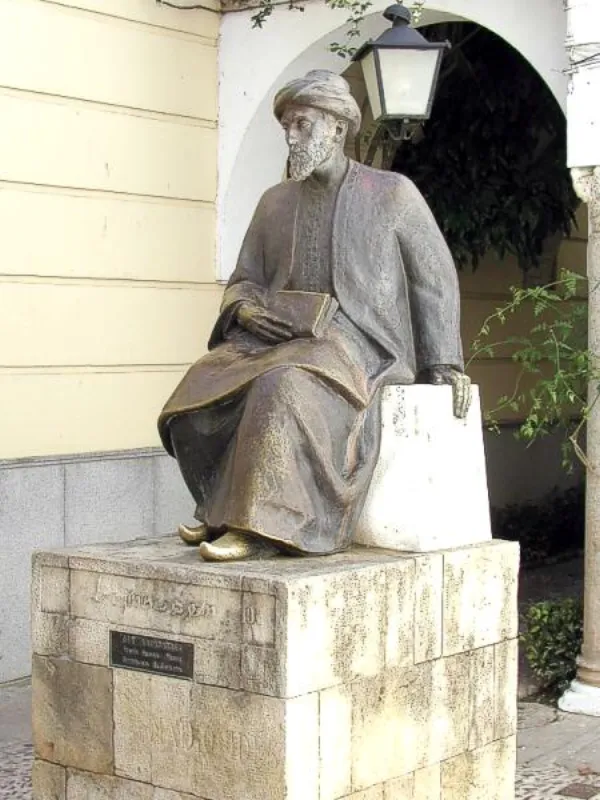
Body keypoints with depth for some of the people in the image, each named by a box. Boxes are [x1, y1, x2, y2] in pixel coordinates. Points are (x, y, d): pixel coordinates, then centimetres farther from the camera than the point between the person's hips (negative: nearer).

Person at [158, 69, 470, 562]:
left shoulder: (393, 194, 3)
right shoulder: (275, 202, 15)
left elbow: (434, 277, 5)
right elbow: (244, 281, 17)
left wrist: (443, 363, -4)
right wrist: (246, 309, -8)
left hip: (361, 342, -5)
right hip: (283, 338, 5)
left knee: (283, 386, -36)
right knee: (204, 388, -23)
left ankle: (265, 526, -30)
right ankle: (224, 509, -10)